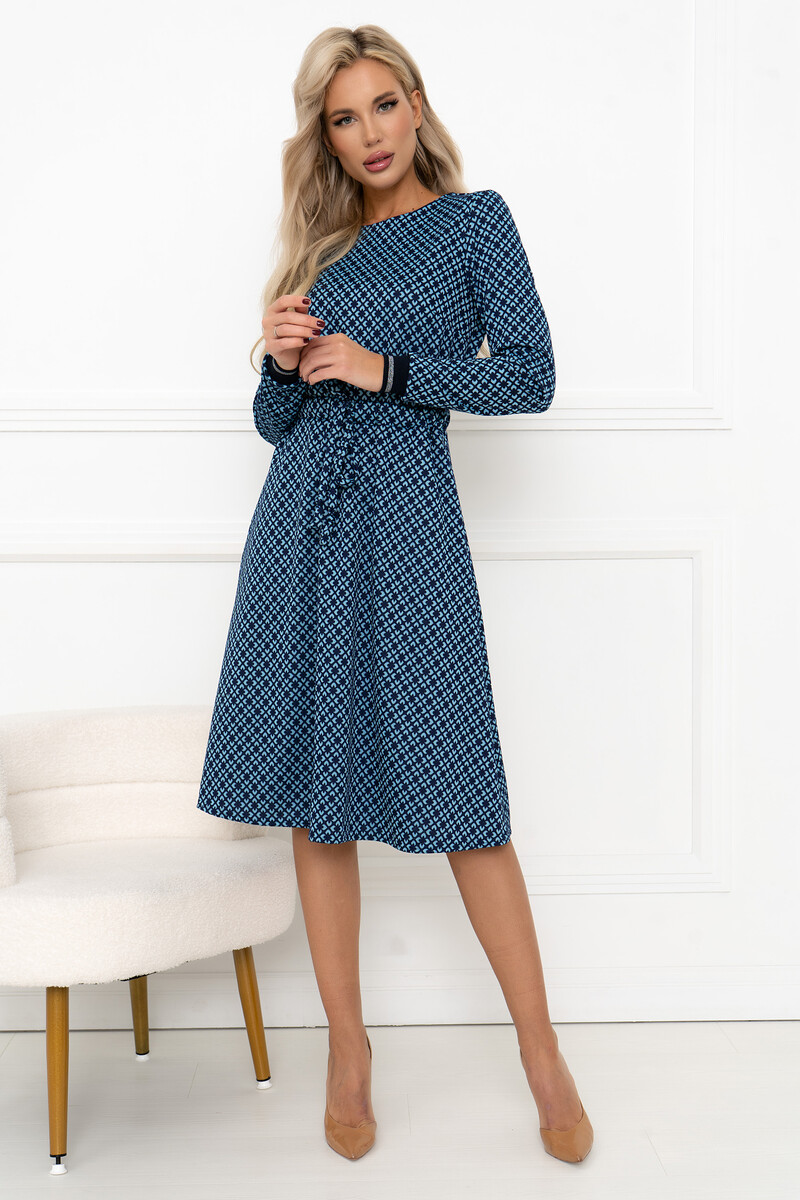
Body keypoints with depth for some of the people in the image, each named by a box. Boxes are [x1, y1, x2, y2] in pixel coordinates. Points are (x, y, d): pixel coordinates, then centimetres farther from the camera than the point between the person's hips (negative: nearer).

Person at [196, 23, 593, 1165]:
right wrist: (283, 361, -4)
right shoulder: (323, 248, 16)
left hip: (403, 516, -4)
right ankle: (348, 1051, 17)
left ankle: (542, 1052, 9)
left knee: (457, 792, -5)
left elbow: (530, 375, -5)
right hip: (301, 523, 5)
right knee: (316, 794, 4)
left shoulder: (474, 218, 5)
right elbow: (275, 423, 17)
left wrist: (385, 369, -11)